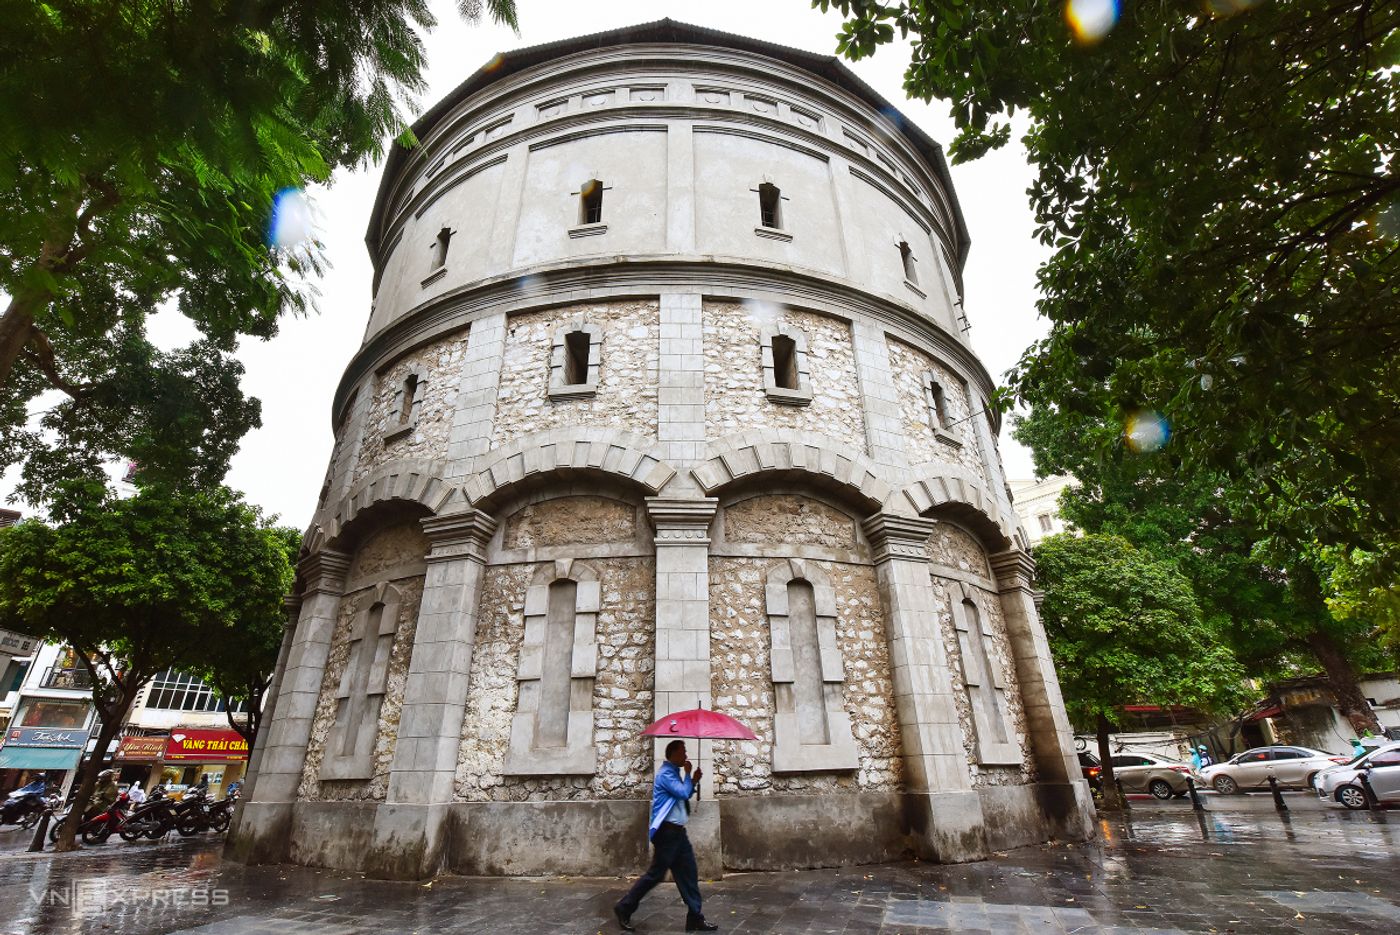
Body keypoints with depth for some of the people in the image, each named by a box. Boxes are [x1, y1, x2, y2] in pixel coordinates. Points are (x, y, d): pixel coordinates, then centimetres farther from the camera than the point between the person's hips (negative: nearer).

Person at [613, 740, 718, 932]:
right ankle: (624, 908, 12)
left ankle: (695, 918, 15)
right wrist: (688, 774, -9)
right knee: (656, 874, -2)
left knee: (689, 873, 9)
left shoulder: (674, 772, 15)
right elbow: (683, 793, -24)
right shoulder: (665, 773, -16)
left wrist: (694, 781, 6)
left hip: (677, 831, 10)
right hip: (667, 831, -10)